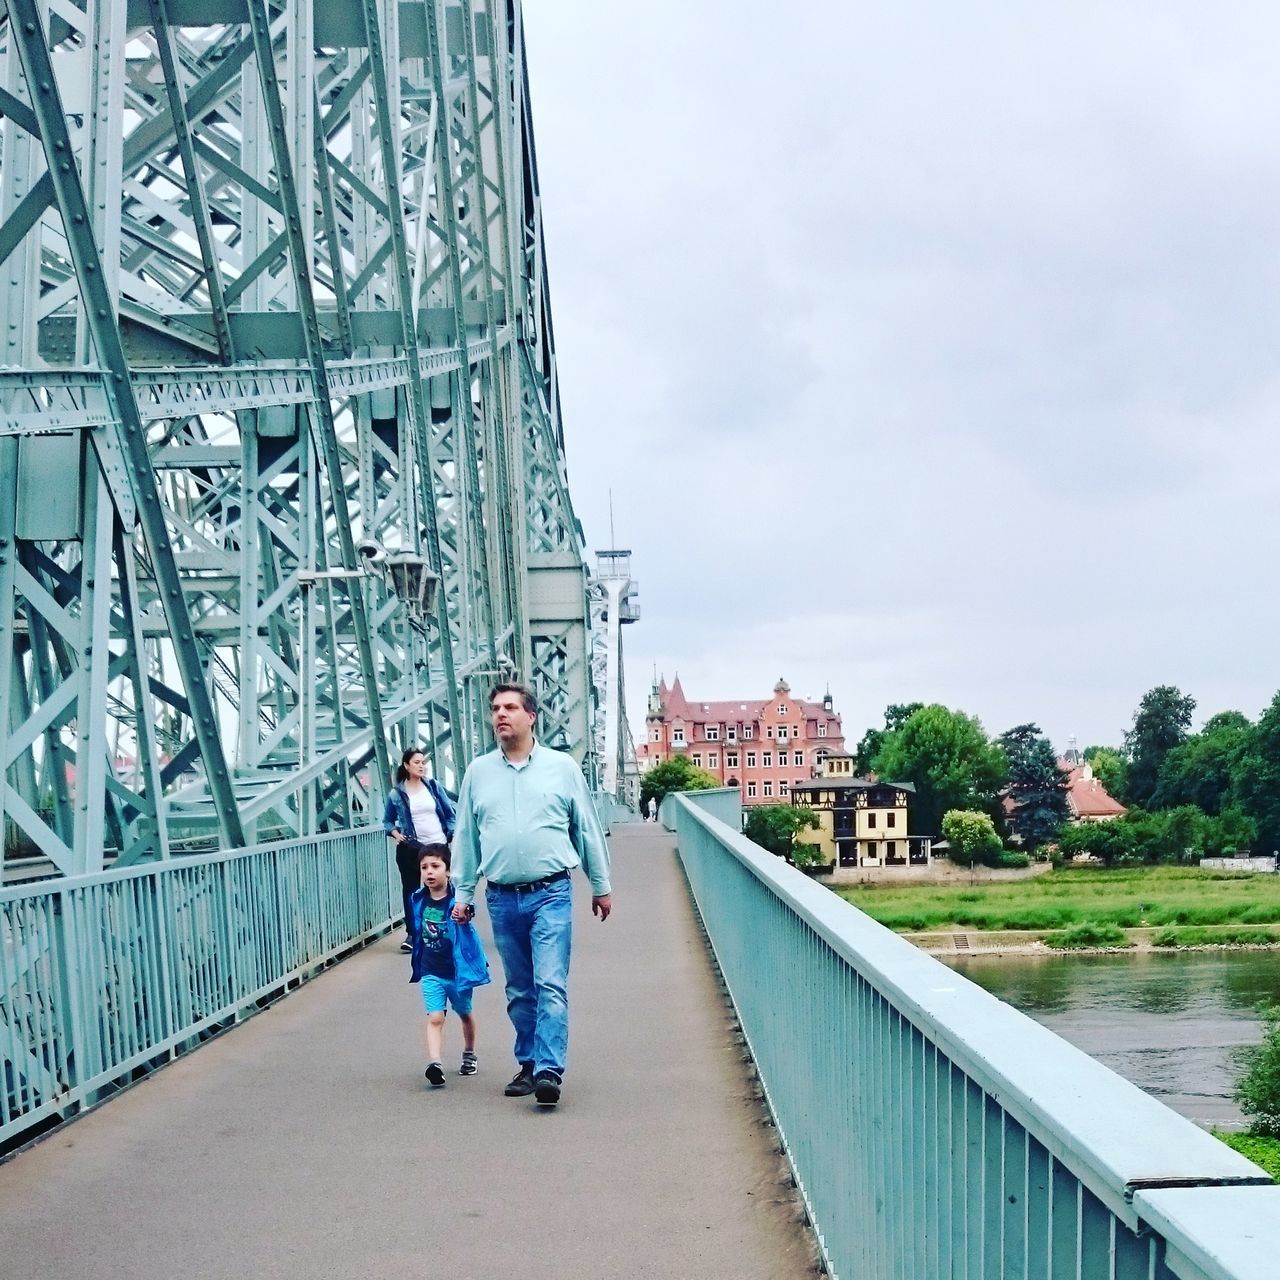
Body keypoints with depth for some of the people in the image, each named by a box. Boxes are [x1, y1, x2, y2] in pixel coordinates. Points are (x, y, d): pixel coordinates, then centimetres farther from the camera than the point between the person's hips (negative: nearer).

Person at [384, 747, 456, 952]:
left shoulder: (433, 786, 4)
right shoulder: (396, 793, 0)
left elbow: (450, 813, 8)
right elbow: (387, 821, 11)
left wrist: (453, 836, -1)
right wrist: (395, 833, -8)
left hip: (438, 846, 1)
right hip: (410, 849, -1)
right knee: (410, 889, 1)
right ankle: (411, 934, 6)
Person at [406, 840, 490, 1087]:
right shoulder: (418, 899, -4)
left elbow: (466, 913, -40)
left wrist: (463, 915, -64)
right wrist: (418, 965, 19)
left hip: (457, 970, -2)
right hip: (431, 972, 2)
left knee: (465, 1013, 21)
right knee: (435, 1018, -14)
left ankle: (469, 1055, 43)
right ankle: (435, 1064, -25)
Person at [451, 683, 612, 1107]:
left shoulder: (562, 766, 3)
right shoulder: (478, 772, 9)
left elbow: (587, 829, 8)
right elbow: (466, 837, 13)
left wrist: (601, 886, 10)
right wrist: (463, 893, 10)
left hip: (550, 895, -3)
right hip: (502, 899, 3)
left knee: (551, 986, -11)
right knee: (519, 991, 10)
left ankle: (549, 1070, -15)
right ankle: (528, 1064, 20)